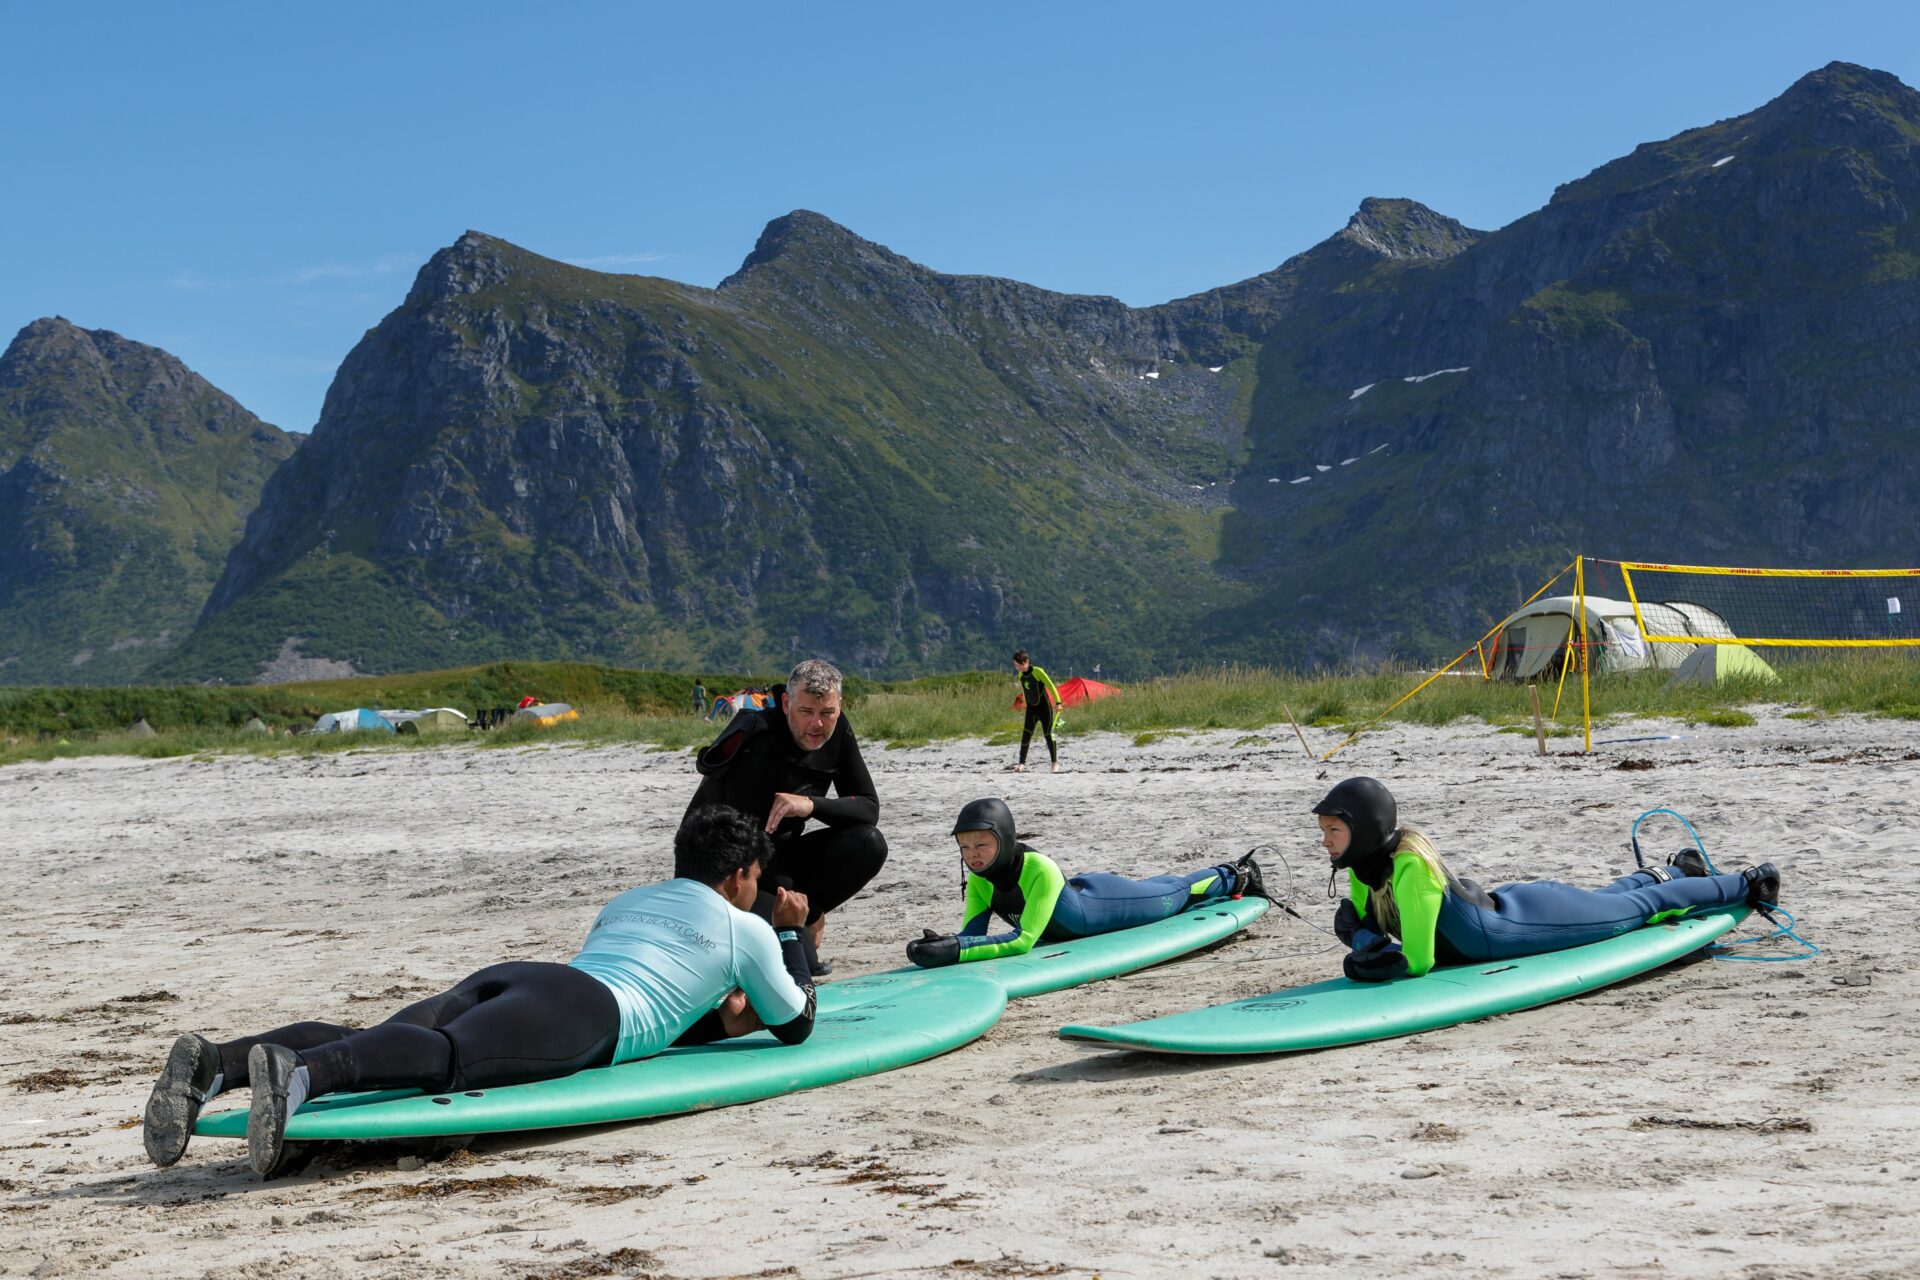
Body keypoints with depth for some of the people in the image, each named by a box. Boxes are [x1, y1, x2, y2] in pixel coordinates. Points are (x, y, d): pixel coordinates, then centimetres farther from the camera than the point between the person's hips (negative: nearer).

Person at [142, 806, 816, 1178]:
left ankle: (213, 1063, -44)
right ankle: (297, 1071, -64)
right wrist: (791, 932, 52)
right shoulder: (745, 930, 26)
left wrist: (715, 1021, 57)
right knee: (447, 1056, -34)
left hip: (503, 977, 7)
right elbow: (797, 1024, 37)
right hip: (582, 1009, -7)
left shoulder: (623, 902, 44)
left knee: (361, 1046, -18)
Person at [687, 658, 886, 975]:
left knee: (869, 844, -17)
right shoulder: (756, 738, -26)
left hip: (778, 857, 7)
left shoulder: (837, 732, -4)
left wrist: (811, 804, -28)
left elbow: (869, 809, -6)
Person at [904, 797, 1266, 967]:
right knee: (1158, 889, 34)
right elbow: (973, 934, -27)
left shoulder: (1040, 869, -46)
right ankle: (1233, 875, 64)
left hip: (1105, 902, -6)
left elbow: (1024, 941, -51)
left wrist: (957, 950, -60)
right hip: (1075, 893, 6)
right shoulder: (978, 882, -27)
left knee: (1176, 894, 24)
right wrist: (945, 945, -51)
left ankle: (1235, 875, 55)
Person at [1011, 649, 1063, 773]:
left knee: (1048, 734, -3)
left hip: (1044, 707, -6)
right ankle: (1022, 764, -4)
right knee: (1025, 735, -5)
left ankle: (1055, 763, 7)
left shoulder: (1038, 671, -15)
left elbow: (1051, 686, -17)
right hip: (1031, 709, 6)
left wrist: (1058, 703, -23)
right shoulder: (1021, 675, 5)